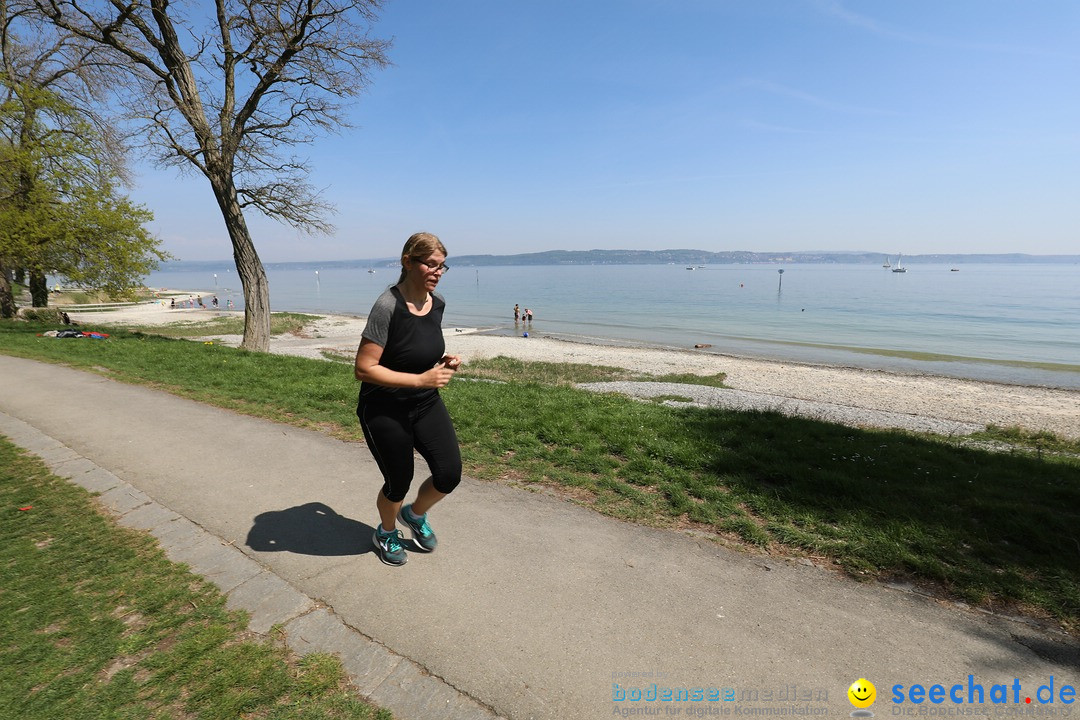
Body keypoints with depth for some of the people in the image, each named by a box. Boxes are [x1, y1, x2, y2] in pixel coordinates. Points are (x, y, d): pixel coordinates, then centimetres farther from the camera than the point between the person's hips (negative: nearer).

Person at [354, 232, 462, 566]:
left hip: (426, 404, 6)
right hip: (384, 411, -6)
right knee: (398, 483, 10)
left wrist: (445, 361, -4)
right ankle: (386, 534, 45)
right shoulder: (387, 306, -24)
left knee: (449, 475, 0)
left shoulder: (438, 303, -2)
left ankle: (415, 515, 34)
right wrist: (421, 379, -28)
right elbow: (364, 369, -24)